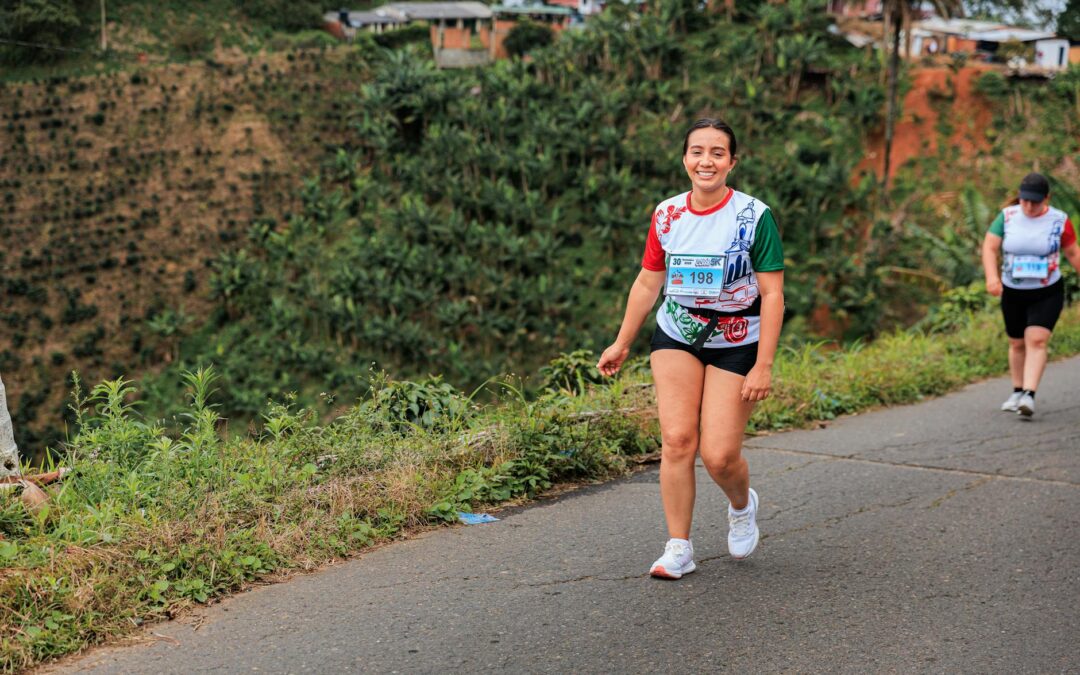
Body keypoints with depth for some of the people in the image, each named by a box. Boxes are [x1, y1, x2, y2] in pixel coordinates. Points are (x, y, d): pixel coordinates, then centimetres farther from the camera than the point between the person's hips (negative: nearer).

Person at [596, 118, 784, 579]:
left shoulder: (755, 217, -12)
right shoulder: (667, 215, -1)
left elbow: (772, 294, -11)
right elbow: (648, 283, 10)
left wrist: (763, 366, -15)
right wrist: (622, 343, 12)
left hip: (736, 346, -3)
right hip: (676, 337, 3)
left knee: (719, 455, -8)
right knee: (677, 439, -11)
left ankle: (742, 506, 27)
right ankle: (678, 548, 0)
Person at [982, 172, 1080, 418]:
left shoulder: (1059, 220, -9)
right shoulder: (1007, 216, -7)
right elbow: (989, 248, -11)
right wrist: (992, 277, -26)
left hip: (1047, 294, -2)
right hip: (1013, 293, 3)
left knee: (1036, 341, -17)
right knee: (1017, 343, 14)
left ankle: (1029, 395, -22)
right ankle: (1017, 392, 30)